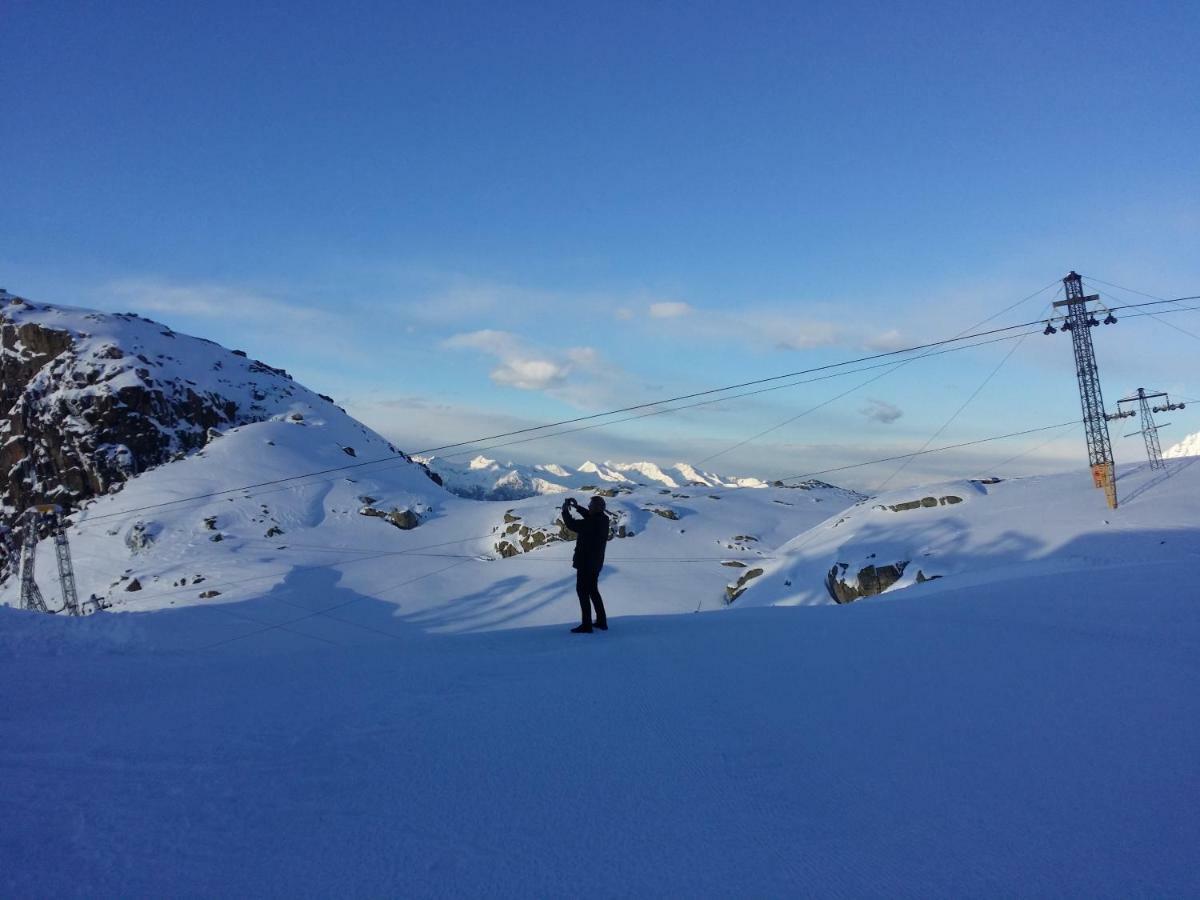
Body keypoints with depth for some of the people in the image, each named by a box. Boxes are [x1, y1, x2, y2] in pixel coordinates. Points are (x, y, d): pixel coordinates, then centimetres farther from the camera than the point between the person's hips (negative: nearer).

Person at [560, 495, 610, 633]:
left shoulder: (590, 523, -26)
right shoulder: (603, 519, 1)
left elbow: (572, 524, -22)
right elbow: (590, 516, 21)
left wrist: (565, 510, -7)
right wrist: (577, 507, 15)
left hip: (586, 562, -9)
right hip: (596, 562, 9)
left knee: (583, 591, 0)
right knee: (593, 590, 20)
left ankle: (586, 625, 1)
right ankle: (601, 622, 24)